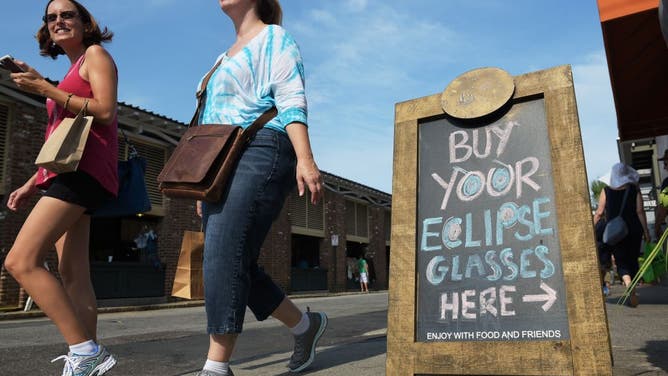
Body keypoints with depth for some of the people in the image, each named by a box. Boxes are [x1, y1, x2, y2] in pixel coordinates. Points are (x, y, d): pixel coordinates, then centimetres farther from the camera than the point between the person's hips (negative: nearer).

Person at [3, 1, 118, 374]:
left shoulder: (95, 54, 5)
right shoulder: (72, 74, 29)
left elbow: (106, 111, -12)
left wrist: (43, 87, -9)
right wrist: (32, 183, 22)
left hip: (84, 169, -9)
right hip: (70, 173, 9)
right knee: (73, 275, 3)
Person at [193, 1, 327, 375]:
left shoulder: (275, 39, 7)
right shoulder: (227, 56, 30)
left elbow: (291, 102, -9)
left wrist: (305, 158, -23)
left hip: (260, 154, -8)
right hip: (220, 165, 9)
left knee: (224, 258, -18)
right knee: (237, 266, 4)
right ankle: (306, 324, 19)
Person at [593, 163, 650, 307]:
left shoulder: (606, 191, -3)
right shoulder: (634, 189, -2)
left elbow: (599, 213, -5)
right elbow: (640, 211, -6)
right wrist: (646, 231, -2)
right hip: (634, 229, 1)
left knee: (621, 261, 3)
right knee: (633, 260, 15)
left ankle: (628, 284, -23)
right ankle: (633, 291, 22)